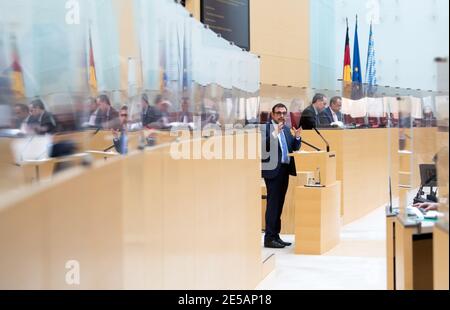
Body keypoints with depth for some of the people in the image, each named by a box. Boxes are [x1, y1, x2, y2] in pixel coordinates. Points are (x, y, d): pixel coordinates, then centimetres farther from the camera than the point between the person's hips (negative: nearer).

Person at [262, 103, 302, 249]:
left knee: (279, 204, 10)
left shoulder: (286, 129, 16)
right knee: (273, 204, -8)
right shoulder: (265, 127, -7)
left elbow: (295, 148, 15)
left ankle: (276, 235, 16)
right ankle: (269, 238, -5)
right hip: (273, 171, -8)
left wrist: (297, 137, -3)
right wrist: (275, 133, -28)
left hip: (285, 170, 8)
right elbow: (263, 146, -20)